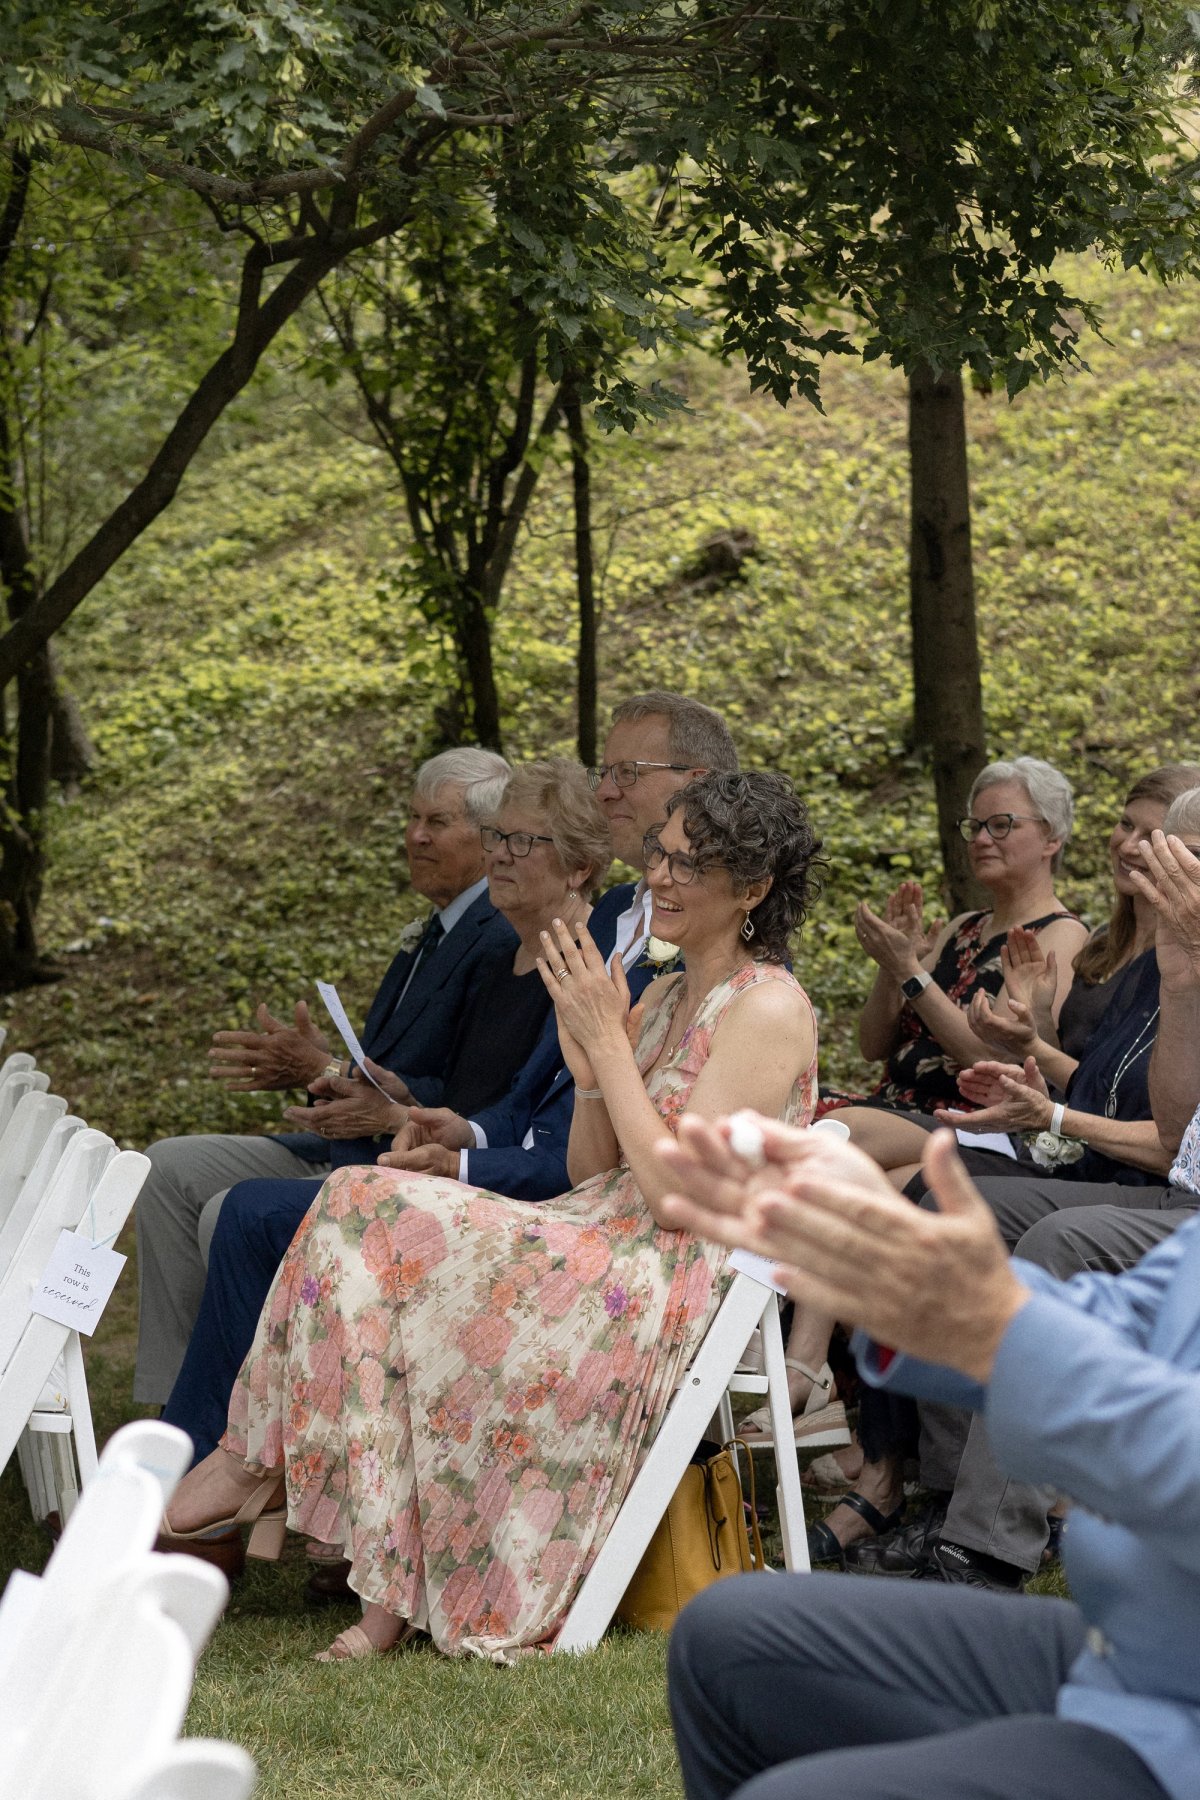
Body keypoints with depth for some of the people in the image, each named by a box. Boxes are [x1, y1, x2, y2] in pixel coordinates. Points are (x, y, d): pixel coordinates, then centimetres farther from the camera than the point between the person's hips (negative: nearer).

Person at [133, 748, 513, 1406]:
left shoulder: (503, 939, -16)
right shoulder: (433, 932, 17)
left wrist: (328, 1072, -20)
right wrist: (297, 1065, -1)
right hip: (351, 1150, 11)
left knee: (233, 1217, -25)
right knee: (168, 1168, 7)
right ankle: (173, 1406, 4)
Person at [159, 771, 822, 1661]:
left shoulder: (768, 1006, -8)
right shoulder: (661, 999, 20)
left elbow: (677, 1191, -17)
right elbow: (593, 1177, 15)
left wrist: (607, 1039, -12)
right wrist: (589, 1062, -2)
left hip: (675, 1287, -9)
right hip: (599, 1257, 9)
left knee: (376, 1219, -20)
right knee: (364, 1203, -14)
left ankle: (261, 1455, -2)